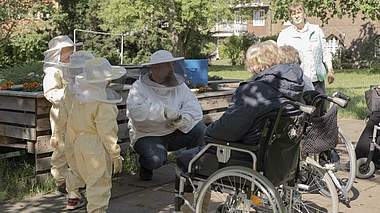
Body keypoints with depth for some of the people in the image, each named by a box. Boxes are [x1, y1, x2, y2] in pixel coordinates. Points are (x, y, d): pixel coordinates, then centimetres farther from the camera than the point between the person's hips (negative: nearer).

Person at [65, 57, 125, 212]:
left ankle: (72, 198, 51)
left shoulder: (78, 96, -1)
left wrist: (71, 142, 22)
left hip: (77, 142, 9)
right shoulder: (103, 104, -25)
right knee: (99, 182, 2)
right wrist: (116, 155, -13)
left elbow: (71, 121, 8)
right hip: (95, 148, -9)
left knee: (77, 170, 30)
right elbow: (107, 132, -22)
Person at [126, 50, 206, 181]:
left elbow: (194, 109, -8)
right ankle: (146, 165, 5)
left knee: (200, 129, -19)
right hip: (147, 135, -4)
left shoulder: (180, 86, 4)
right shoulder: (139, 88, -10)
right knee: (155, 160, -33)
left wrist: (182, 119, -29)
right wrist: (164, 110, -35)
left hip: (174, 133, 4)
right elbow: (137, 111, -30)